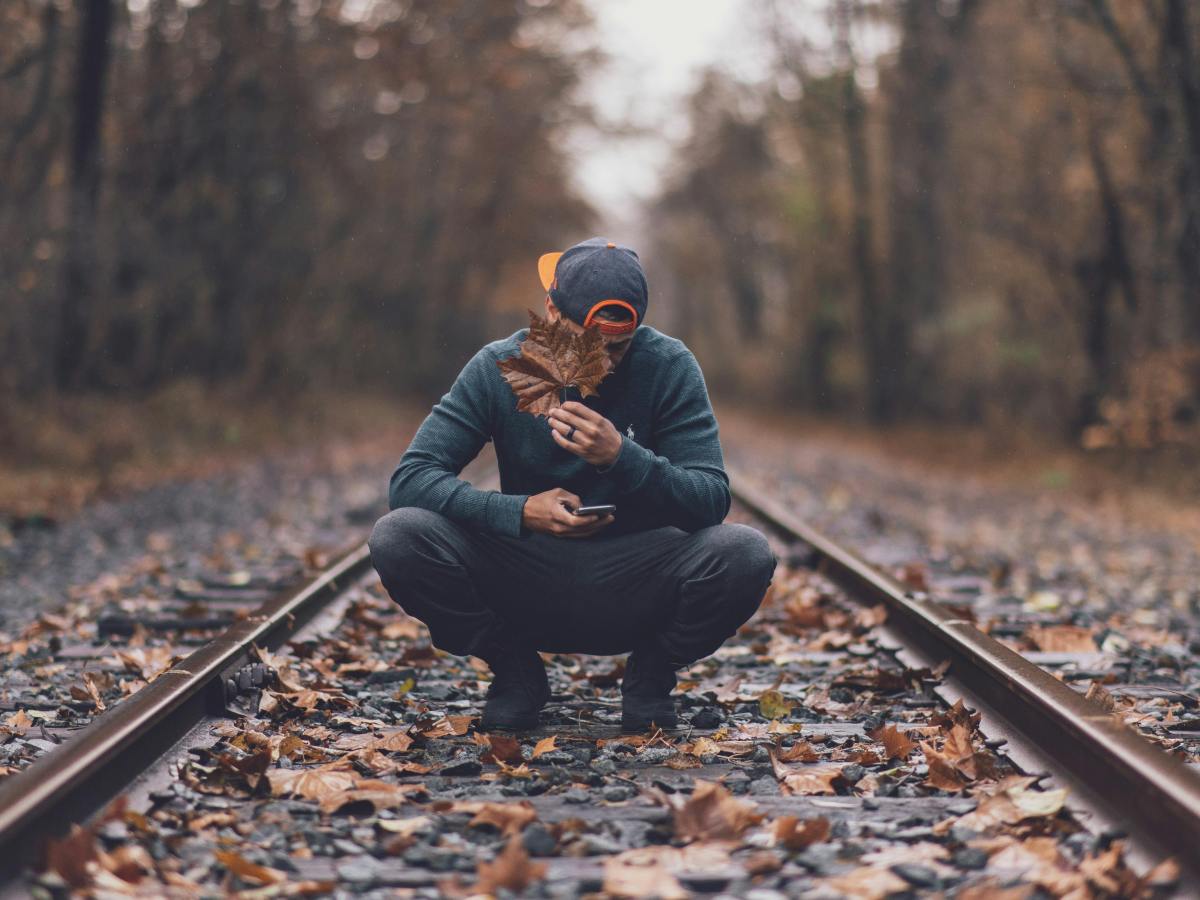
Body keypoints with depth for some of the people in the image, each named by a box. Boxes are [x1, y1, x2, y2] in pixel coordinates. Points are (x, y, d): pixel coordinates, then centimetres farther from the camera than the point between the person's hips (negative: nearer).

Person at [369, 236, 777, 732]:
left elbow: (713, 499, -14)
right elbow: (408, 480, -14)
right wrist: (521, 510, -29)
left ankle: (651, 673, 2)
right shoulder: (498, 367, -8)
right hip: (526, 590, 1)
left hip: (634, 590, 0)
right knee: (398, 538, -24)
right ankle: (515, 670, 2)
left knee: (746, 553, -29)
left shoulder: (669, 366, -9)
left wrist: (622, 457, -32)